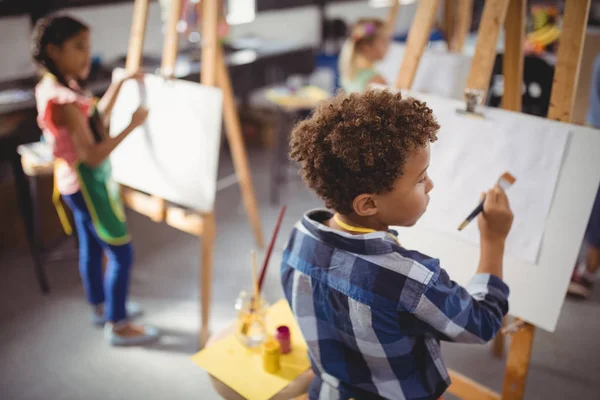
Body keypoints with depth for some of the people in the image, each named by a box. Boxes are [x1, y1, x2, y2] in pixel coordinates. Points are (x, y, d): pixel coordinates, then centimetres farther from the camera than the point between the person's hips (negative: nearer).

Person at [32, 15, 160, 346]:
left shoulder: (53, 87, 3)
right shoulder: (64, 100, -28)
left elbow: (96, 120, 14)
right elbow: (93, 155, -27)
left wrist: (119, 85, 10)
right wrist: (131, 126, -23)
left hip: (79, 182, 10)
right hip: (88, 183, -10)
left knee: (91, 247, 22)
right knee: (121, 253, 1)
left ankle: (101, 307, 40)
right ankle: (117, 326, 14)